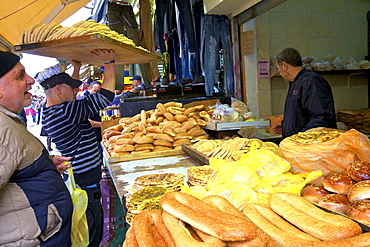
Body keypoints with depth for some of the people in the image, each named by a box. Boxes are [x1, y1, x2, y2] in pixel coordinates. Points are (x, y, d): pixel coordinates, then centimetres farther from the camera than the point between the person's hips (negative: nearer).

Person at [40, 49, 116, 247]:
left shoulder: (50, 111, 7)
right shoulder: (66, 112, -23)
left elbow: (69, 92, 27)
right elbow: (105, 96, -21)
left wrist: (76, 68, 28)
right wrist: (109, 63, -11)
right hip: (85, 186, -10)